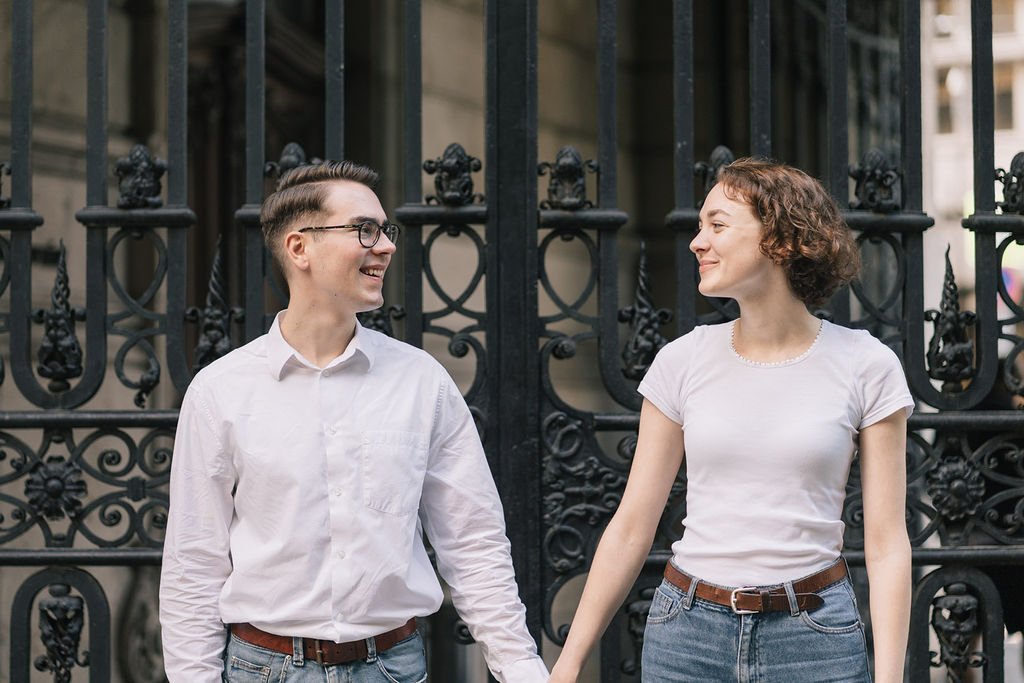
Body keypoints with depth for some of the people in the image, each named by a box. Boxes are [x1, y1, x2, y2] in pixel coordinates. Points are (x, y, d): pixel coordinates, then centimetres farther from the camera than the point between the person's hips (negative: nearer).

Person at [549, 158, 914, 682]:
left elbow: (886, 544, -3)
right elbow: (631, 527, 5)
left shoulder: (866, 367, -3)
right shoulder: (684, 360, 2)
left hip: (815, 637, -2)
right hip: (688, 631, 2)